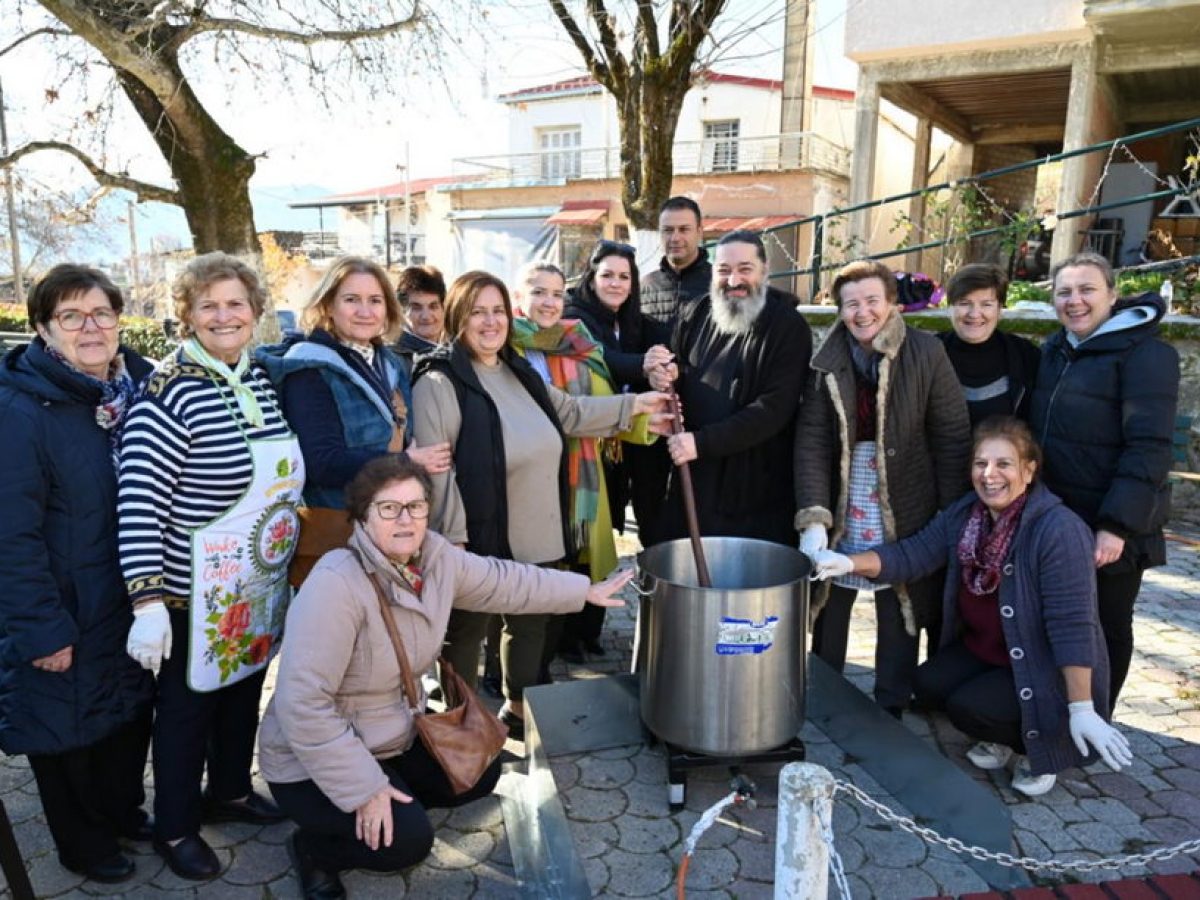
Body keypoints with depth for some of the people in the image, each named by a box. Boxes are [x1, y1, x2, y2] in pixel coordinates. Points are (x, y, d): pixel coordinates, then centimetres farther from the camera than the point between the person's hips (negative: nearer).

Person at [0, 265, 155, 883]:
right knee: (68, 724, 15)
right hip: (65, 615, -5)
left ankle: (124, 809, 47)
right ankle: (83, 843, 39)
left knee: (133, 709, 21)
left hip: (135, 602, 6)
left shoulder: (141, 386, 0)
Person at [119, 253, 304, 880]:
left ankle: (230, 792, 45)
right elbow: (139, 503, -21)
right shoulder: (169, 388, -19)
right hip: (196, 592, -6)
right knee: (187, 705, 12)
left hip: (262, 586, 7)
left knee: (245, 690, 22)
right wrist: (148, 602, -24)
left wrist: (285, 565, 17)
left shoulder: (260, 379, 3)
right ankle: (174, 828, 34)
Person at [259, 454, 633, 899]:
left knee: (480, 773, 9)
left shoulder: (437, 558, -10)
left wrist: (585, 590, 14)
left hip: (397, 738, 8)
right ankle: (314, 847, 7)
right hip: (313, 761, -8)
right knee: (407, 838, -20)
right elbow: (302, 703, -33)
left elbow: (503, 581, 7)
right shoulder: (335, 585, -33)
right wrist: (363, 789, -28)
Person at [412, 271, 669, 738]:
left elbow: (570, 413, 22)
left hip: (533, 536, 8)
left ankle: (517, 709, 40)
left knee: (530, 623, 20)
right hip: (477, 540, -8)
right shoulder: (440, 381, -15)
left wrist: (634, 404, 18)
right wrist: (452, 538, -23)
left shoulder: (519, 372, 11)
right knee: (467, 631, 9)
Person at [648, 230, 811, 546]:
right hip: (693, 480, 5)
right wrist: (663, 375, -4)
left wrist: (702, 443, -22)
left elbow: (775, 407, -17)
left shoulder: (788, 327, -8)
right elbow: (675, 371, 22)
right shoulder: (695, 315, 8)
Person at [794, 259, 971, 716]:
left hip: (905, 516, -2)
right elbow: (811, 440, -8)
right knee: (828, 610, 15)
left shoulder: (926, 353, -7)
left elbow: (953, 439, -5)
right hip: (839, 514, 2)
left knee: (900, 617, 10)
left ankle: (890, 716, 30)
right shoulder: (827, 361, -3)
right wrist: (813, 517, -17)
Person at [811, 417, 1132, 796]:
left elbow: (1071, 627, -27)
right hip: (983, 652, 7)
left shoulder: (1059, 529, -26)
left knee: (967, 706, -22)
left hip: (1047, 671, -7)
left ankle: (1038, 747, 9)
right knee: (928, 686, -12)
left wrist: (1082, 710, -25)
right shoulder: (963, 515, -5)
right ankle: (1002, 738, 16)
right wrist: (850, 562, -26)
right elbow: (911, 554, -8)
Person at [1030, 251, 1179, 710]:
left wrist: (1117, 525, -24)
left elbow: (1149, 448, -19)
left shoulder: (1145, 353, -12)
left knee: (1106, 627, 9)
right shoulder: (1054, 350, 8)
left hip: (1110, 526, -6)